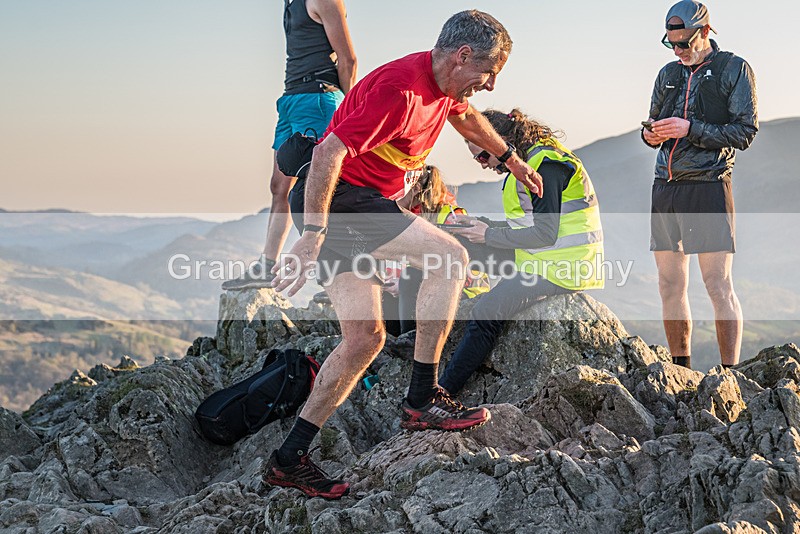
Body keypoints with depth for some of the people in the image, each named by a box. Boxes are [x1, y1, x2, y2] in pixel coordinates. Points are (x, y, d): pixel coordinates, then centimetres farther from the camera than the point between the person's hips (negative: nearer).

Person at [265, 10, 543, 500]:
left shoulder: (445, 86, 8)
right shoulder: (400, 89, -23)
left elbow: (466, 117, 34)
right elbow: (329, 153, -29)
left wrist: (512, 159, 43)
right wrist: (313, 235, -34)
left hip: (368, 203, 10)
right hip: (343, 200, -10)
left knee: (365, 338, 4)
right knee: (450, 256, -19)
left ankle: (291, 458, 6)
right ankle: (422, 399, -14)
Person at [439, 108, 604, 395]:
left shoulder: (545, 166, -15)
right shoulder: (534, 161, 18)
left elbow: (545, 234, -19)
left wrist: (490, 236, -12)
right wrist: (482, 226, 11)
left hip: (558, 268, -10)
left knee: (484, 316, -11)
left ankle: (439, 394, -10)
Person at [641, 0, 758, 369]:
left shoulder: (735, 70, 0)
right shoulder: (668, 74, 16)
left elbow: (745, 132, -6)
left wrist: (691, 129, -16)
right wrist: (650, 134, -1)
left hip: (708, 187, -6)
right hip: (665, 187, 6)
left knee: (719, 286, -7)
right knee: (670, 286, 7)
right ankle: (681, 372, 15)